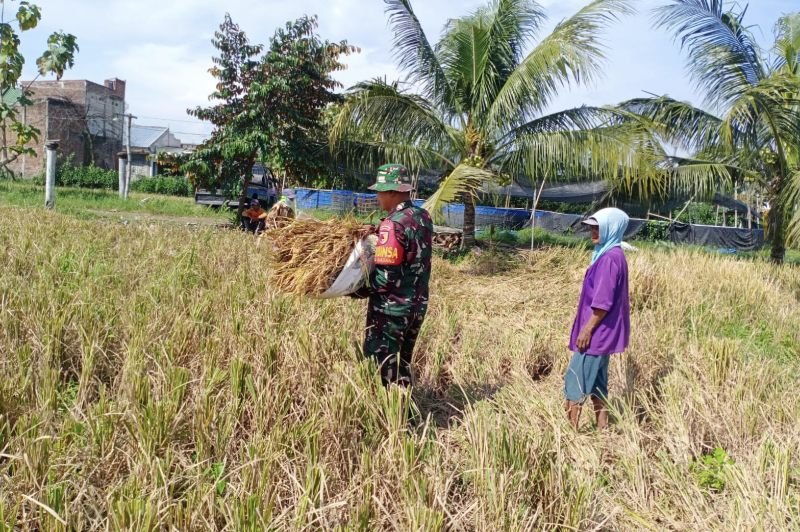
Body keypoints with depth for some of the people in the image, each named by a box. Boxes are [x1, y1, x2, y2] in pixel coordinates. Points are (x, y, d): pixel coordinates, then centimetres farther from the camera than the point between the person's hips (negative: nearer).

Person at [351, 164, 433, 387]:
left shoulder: (393, 224, -22)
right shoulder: (424, 217, 3)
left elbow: (385, 278, -25)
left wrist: (355, 291, -13)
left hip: (391, 308, -8)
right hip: (418, 304, 8)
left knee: (386, 367, 5)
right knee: (402, 362, 21)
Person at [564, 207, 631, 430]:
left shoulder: (610, 258, -19)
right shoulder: (609, 255, 12)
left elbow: (603, 301, -22)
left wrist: (587, 329, -18)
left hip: (597, 331, -10)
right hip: (601, 331, 10)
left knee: (575, 378, -6)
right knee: (595, 380, 14)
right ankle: (602, 428, 20)